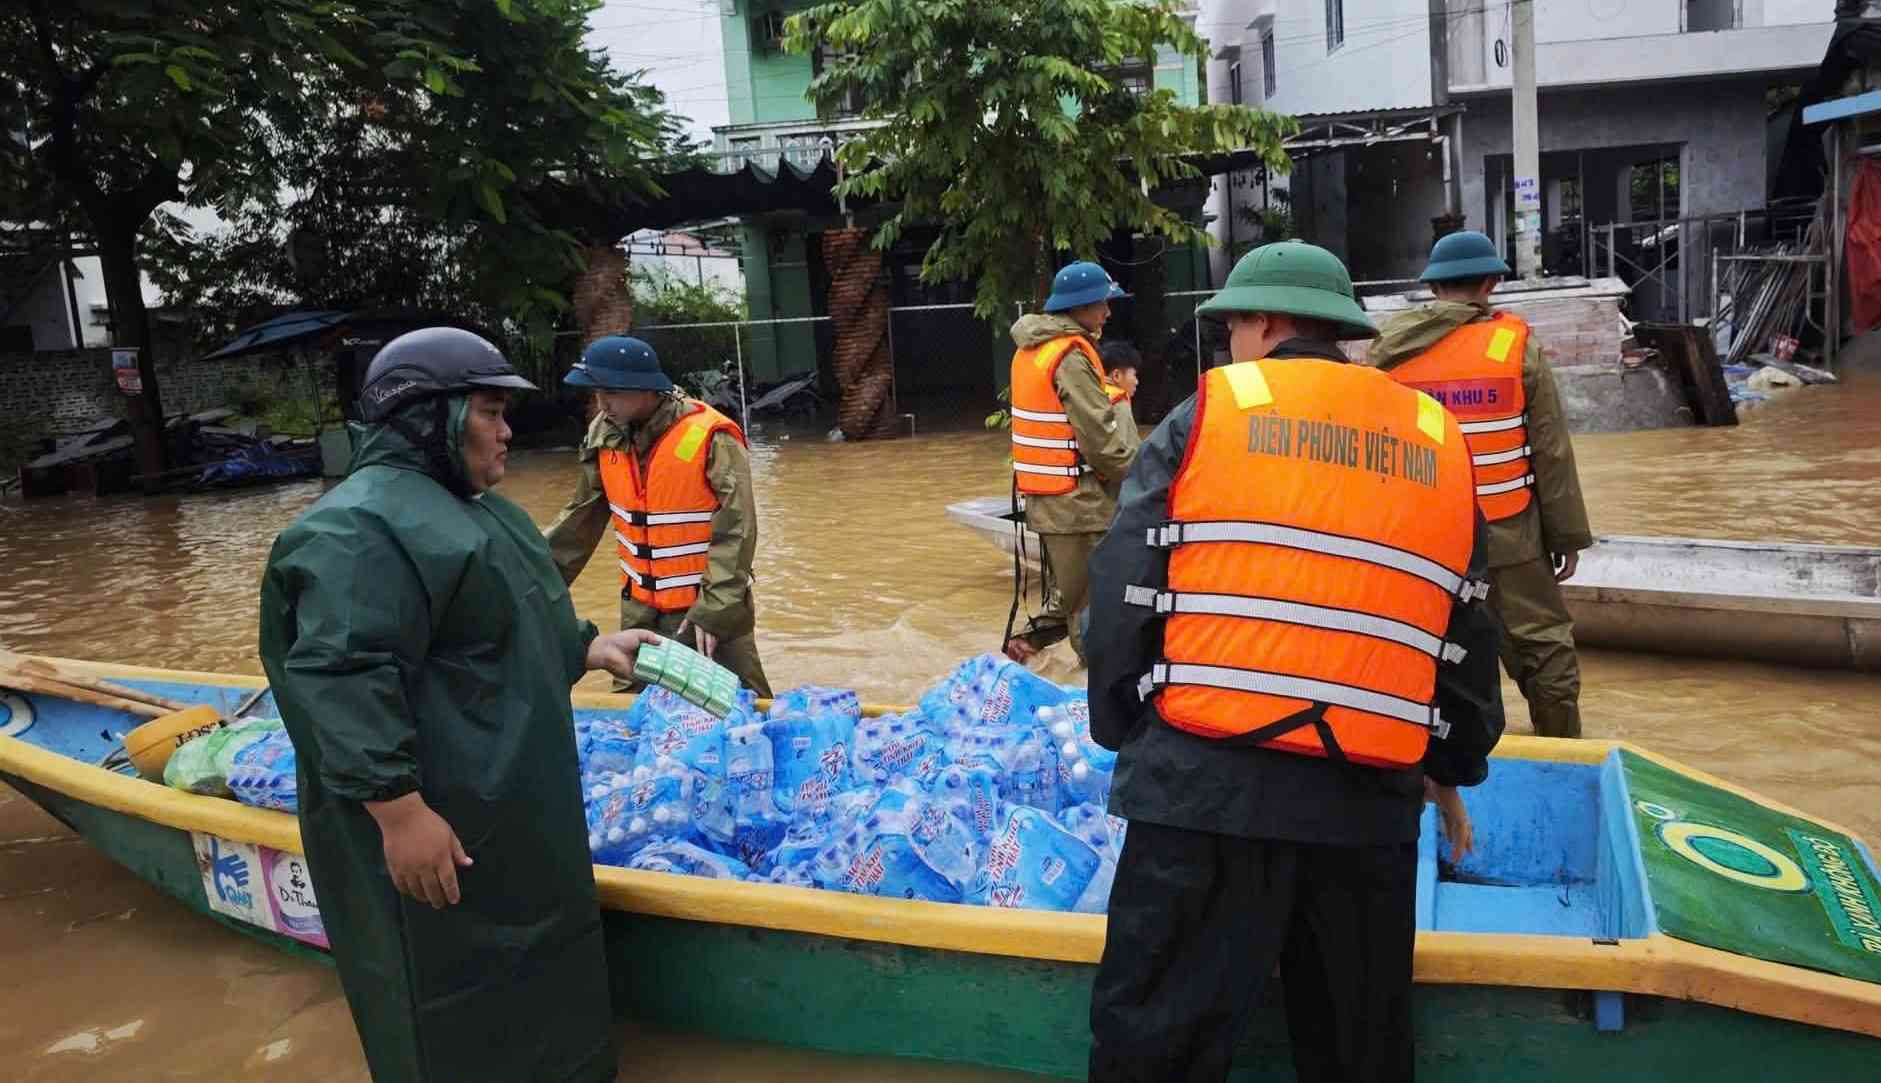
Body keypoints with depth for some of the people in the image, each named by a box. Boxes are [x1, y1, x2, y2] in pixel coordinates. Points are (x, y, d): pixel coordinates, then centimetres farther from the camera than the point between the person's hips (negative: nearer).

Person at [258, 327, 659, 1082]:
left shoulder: (470, 507, 13)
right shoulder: (361, 527, -22)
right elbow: (344, 679, -30)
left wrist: (590, 649, 13)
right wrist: (399, 811, -32)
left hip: (508, 805, 11)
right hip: (437, 823, -10)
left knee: (526, 973, 24)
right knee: (457, 1022, 5)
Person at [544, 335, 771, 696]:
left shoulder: (711, 439, -20)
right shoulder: (606, 436, 0)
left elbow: (736, 533, -20)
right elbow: (579, 521, 10)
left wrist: (713, 610, -23)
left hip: (708, 610, -6)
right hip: (639, 611, 6)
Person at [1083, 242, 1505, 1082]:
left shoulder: (1205, 413, 4)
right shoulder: (1439, 440, 16)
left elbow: (1125, 590, -1)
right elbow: (1466, 632, 19)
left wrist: (1123, 732, 11)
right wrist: (1452, 769, 30)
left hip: (1208, 776, -4)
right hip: (1369, 794, 5)